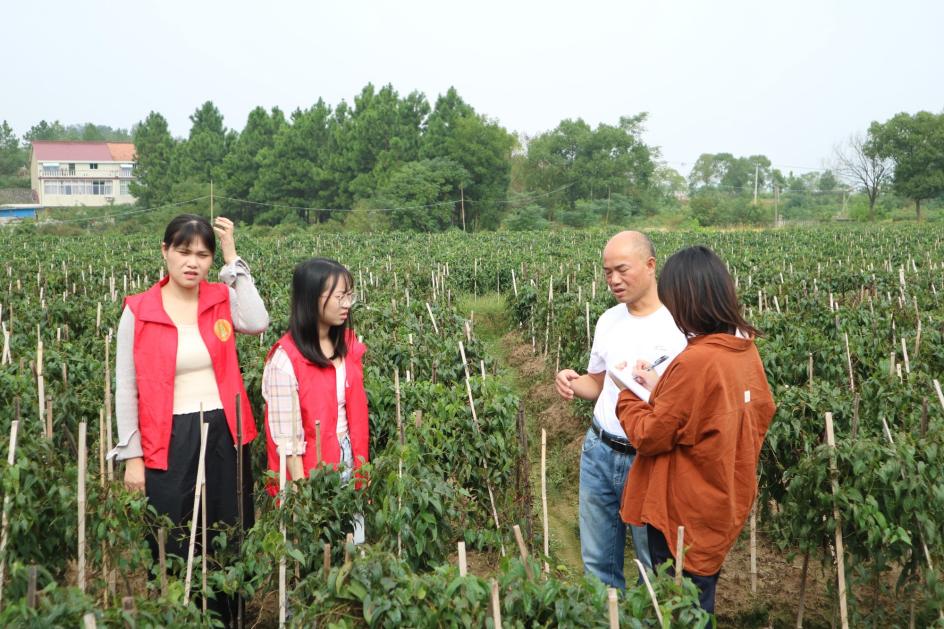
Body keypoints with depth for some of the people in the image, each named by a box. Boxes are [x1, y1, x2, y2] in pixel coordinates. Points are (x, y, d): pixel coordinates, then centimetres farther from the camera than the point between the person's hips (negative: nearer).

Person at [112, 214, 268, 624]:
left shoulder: (222, 299, 2)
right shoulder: (138, 311, -3)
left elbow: (258, 323, -21)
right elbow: (126, 389, 0)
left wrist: (233, 259, -15)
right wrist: (132, 456, -3)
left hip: (223, 437, 2)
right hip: (170, 443, -2)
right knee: (173, 549, 8)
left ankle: (226, 616, 31)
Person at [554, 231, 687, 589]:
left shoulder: (679, 324, -13)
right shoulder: (607, 321, 7)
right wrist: (572, 384, -5)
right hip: (599, 452, 6)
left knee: (656, 567, 11)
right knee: (598, 562, 18)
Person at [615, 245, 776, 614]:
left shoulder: (695, 361, -27)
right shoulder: (746, 351, -1)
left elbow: (649, 437, -18)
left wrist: (628, 394, -3)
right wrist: (661, 389, 7)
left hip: (686, 513, -8)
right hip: (725, 503, 8)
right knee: (696, 604, 24)